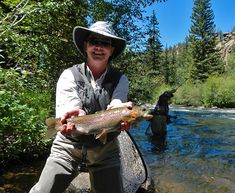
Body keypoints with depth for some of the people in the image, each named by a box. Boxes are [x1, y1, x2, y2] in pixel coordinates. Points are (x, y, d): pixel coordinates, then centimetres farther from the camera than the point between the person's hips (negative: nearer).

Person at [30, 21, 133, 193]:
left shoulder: (120, 80, -2)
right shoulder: (69, 75, -6)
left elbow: (116, 105, -20)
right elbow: (66, 108, -20)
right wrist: (76, 116, -44)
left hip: (105, 148, 1)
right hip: (69, 145, 0)